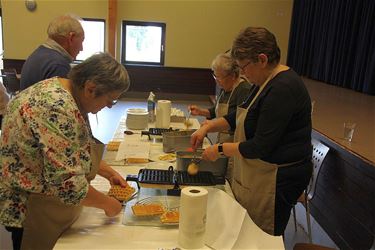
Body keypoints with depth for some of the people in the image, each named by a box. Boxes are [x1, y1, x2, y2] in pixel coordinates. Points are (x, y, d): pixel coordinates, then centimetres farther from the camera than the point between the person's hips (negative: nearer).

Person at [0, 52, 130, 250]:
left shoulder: (57, 88, 0)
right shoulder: (58, 110, -31)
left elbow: (77, 148, 13)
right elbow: (67, 184, -32)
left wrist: (108, 172, 6)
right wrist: (107, 203, -17)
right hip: (32, 210, -10)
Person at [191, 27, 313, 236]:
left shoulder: (282, 89, -24)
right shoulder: (270, 81, 9)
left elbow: (261, 147, -24)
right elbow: (240, 116, 18)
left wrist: (220, 149, -12)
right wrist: (208, 127, 5)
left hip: (276, 179, -10)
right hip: (262, 174, 10)